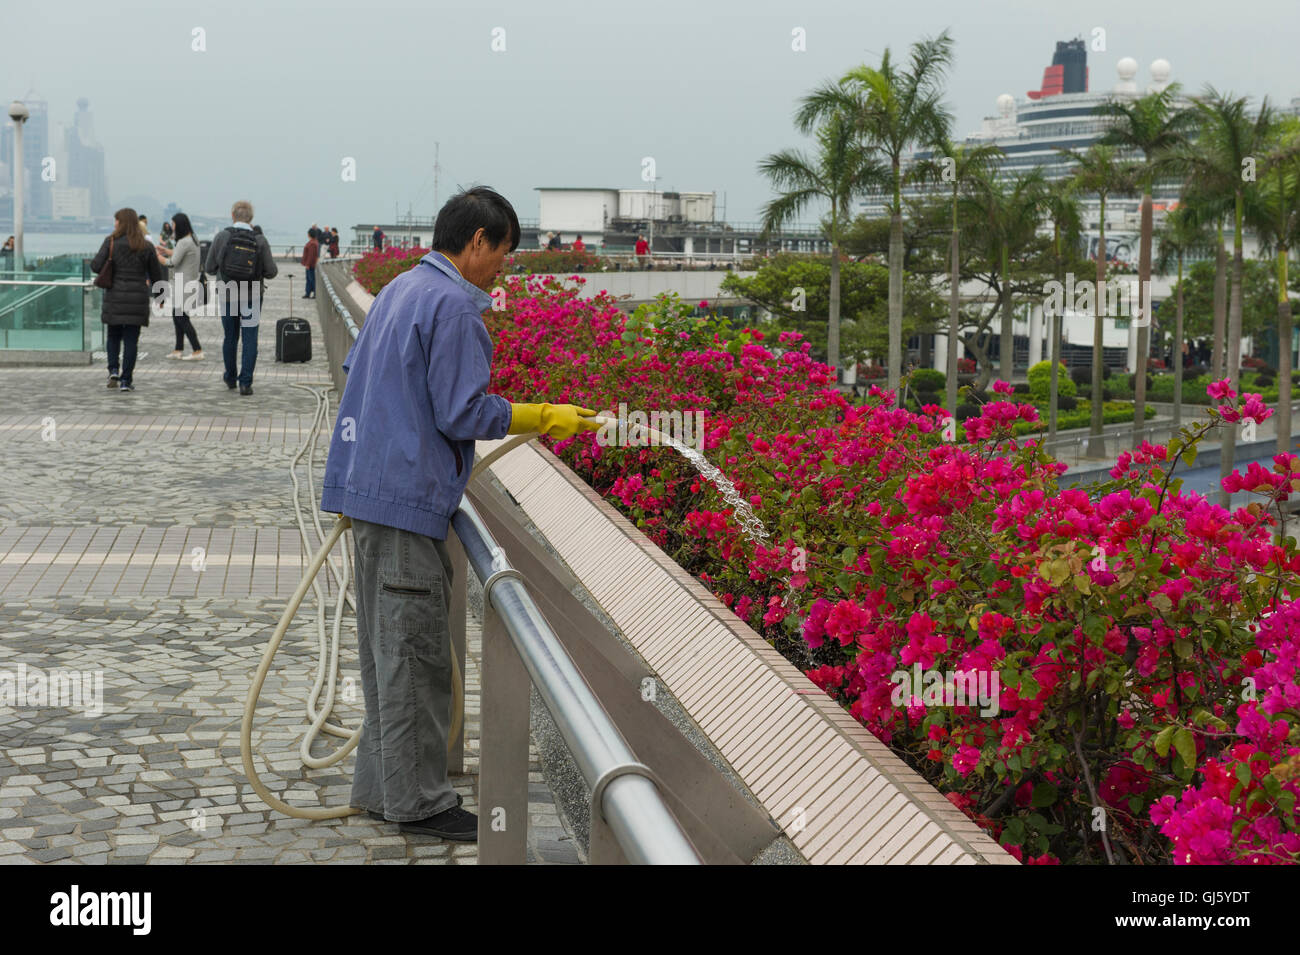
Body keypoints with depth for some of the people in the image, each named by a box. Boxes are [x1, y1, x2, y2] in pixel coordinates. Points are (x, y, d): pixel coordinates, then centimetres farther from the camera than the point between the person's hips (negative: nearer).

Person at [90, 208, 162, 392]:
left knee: (113, 335, 17)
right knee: (131, 339, 4)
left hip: (114, 296, 0)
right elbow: (156, 275, 8)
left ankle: (113, 370, 1)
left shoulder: (111, 242, -3)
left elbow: (96, 266, -9)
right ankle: (126, 380, 2)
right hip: (137, 298, 0)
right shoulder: (146, 247, 2)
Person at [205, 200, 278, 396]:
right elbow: (271, 272, -6)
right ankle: (245, 383, -2)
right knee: (250, 340, 3)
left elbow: (209, 268, -2)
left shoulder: (221, 237, -7)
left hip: (227, 296, 1)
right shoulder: (260, 240, -7)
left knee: (230, 338, 17)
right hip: (252, 297, -1)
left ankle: (230, 378, 30)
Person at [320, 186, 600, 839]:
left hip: (370, 486, 10)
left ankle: (381, 786, 23)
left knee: (386, 648, 15)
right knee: (413, 652, -3)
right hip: (408, 497, -10)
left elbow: (358, 371, 26)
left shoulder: (399, 289, 15)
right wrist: (544, 419, -8)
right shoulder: (454, 304, -15)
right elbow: (464, 413, -18)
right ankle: (416, 800, 5)